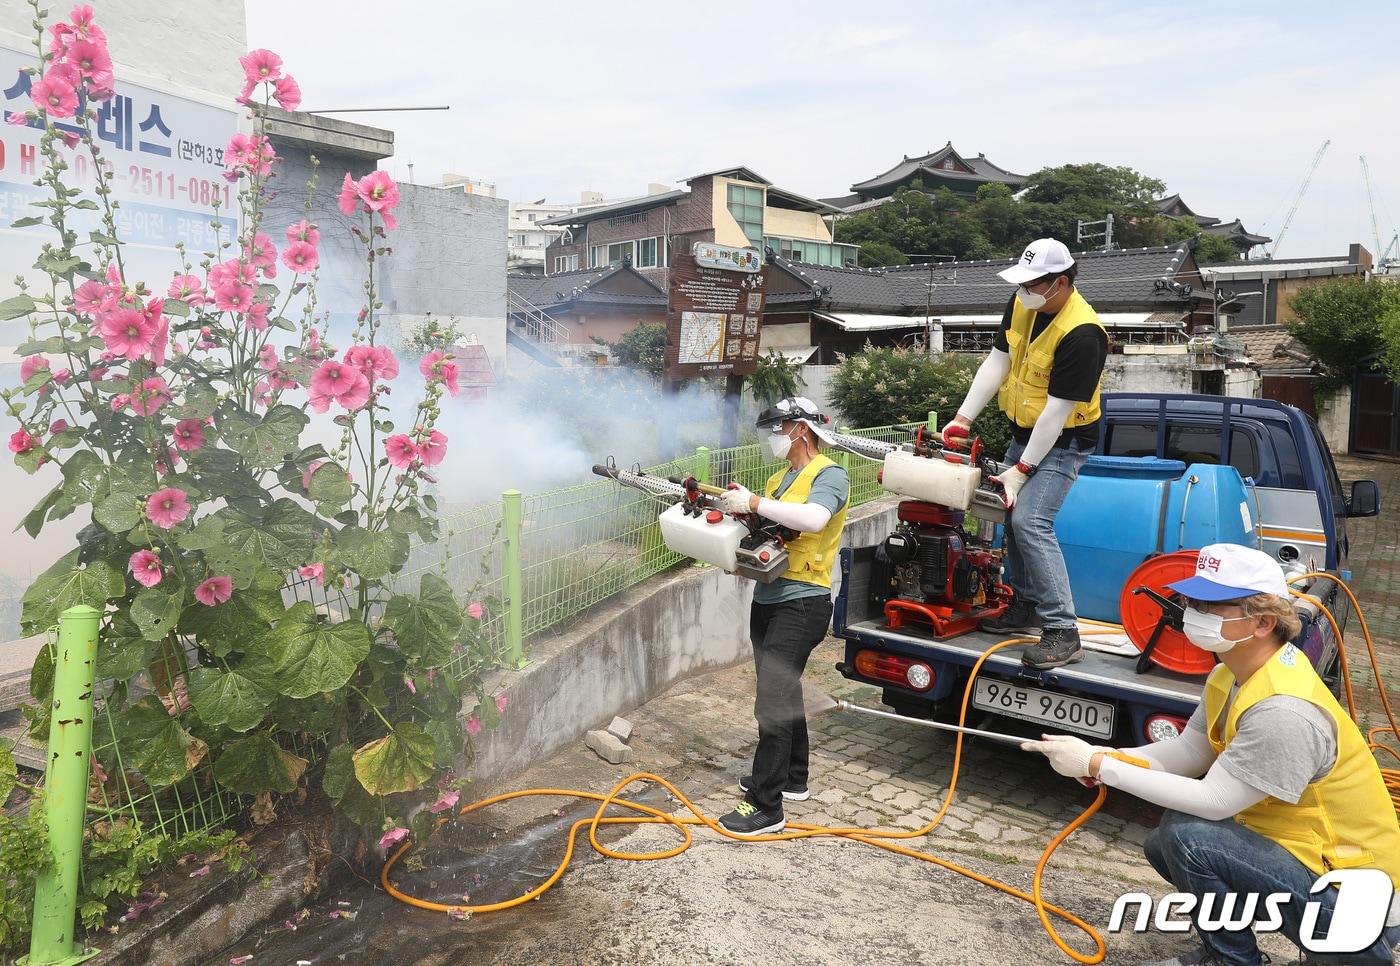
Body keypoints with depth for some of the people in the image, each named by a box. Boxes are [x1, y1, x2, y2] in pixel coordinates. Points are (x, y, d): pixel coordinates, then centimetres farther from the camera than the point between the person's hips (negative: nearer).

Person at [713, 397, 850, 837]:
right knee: (783, 694, 19)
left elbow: (813, 519, -30)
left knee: (773, 702, -10)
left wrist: (754, 502, -26)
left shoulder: (829, 475, -10)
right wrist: (735, 505, -3)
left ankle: (766, 808, -5)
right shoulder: (779, 478, 17)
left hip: (801, 604, -9)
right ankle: (792, 778, 35)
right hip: (767, 599, 9)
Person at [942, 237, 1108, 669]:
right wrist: (963, 418, -5)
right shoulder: (1022, 304, -3)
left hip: (1062, 442, -9)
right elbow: (996, 362, 1)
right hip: (1023, 432, 9)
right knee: (1013, 513, 14)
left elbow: (1058, 410, -26)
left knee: (1031, 523, -19)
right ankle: (1026, 606, 29)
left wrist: (1023, 470, -23)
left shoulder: (1081, 333, -27)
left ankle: (1063, 631, -13)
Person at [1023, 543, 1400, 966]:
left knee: (1188, 837, -23)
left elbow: (1211, 801, -28)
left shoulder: (1282, 710, -31)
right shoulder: (1232, 676, -1)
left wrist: (1099, 766, -23)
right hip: (1301, 851, 9)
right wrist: (1102, 757, -13)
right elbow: (1190, 749, 4)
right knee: (1164, 845, 8)